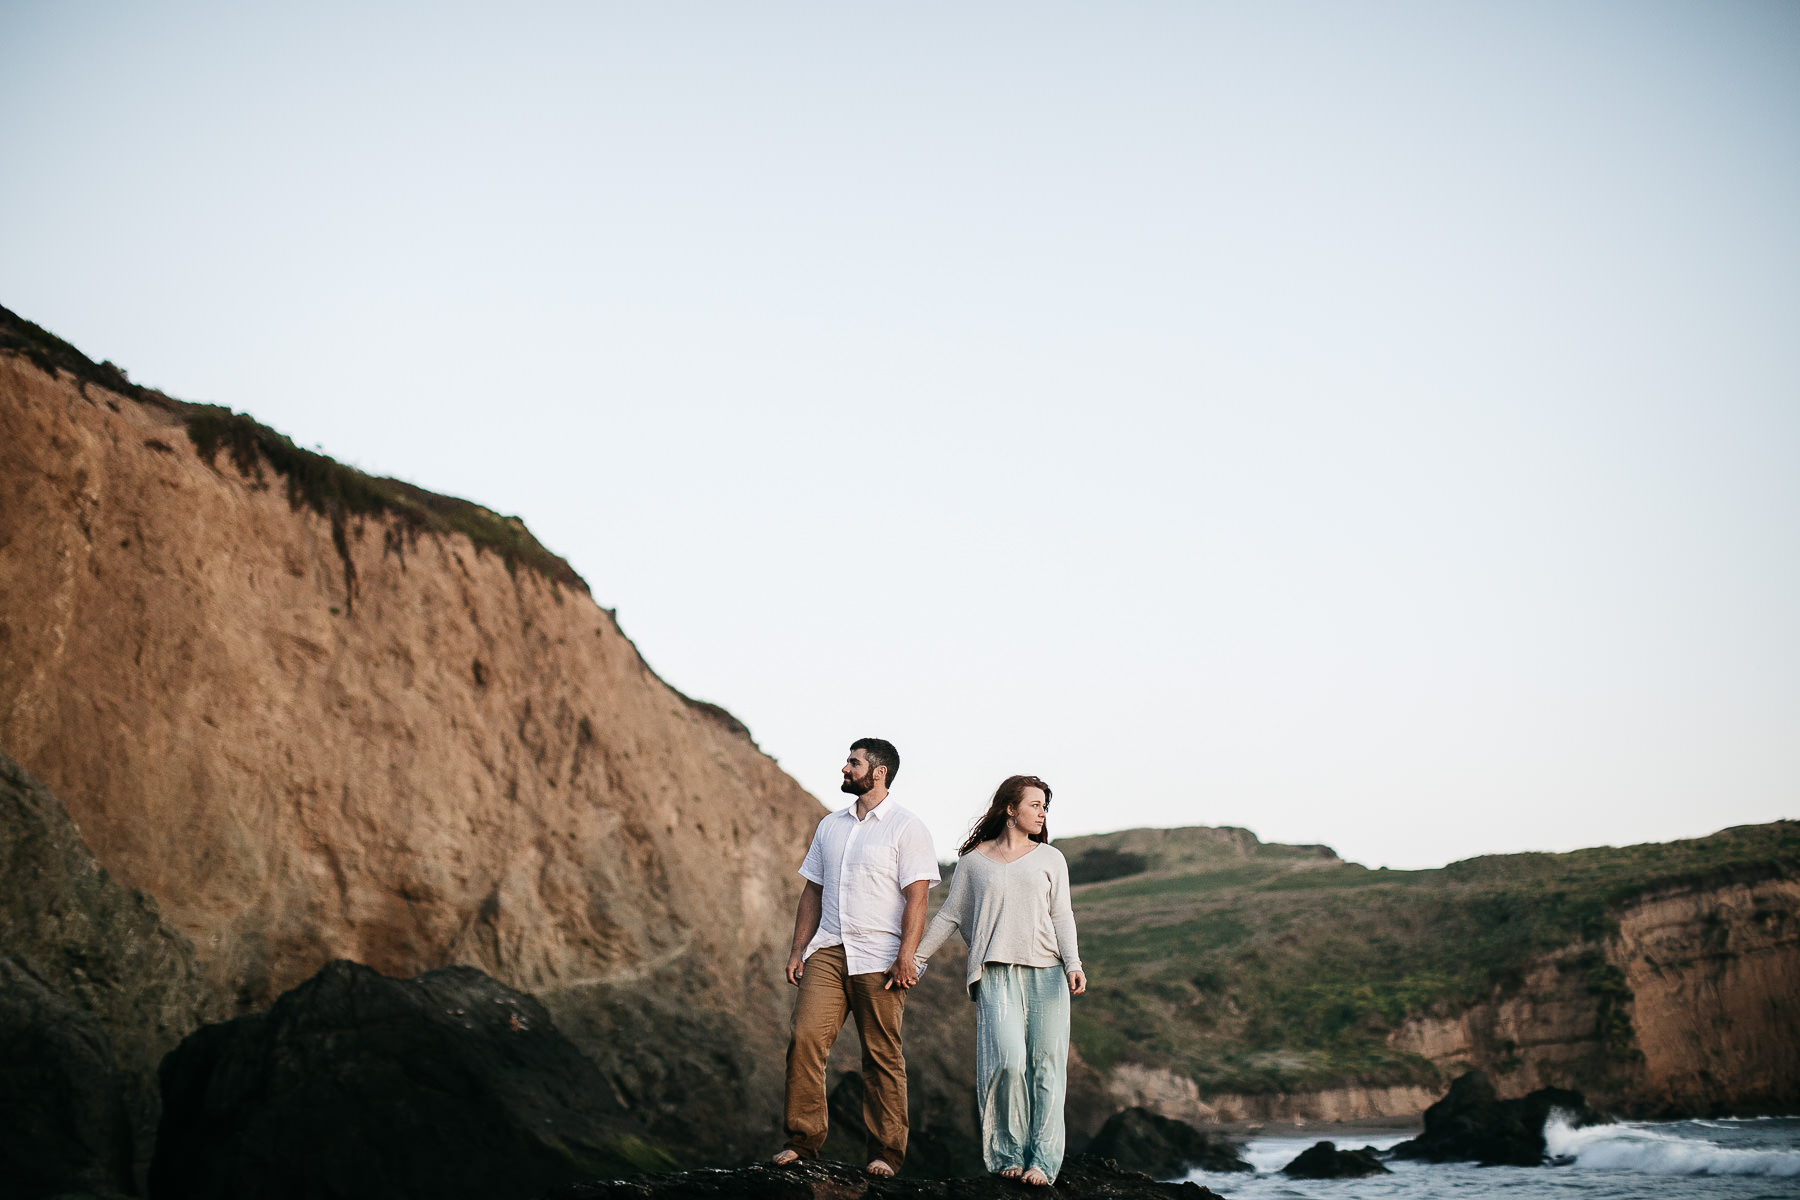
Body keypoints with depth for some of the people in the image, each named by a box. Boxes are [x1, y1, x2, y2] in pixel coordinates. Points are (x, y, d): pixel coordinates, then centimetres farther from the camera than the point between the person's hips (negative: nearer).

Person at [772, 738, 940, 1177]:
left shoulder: (907, 828, -2)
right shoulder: (830, 826, 16)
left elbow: (916, 898, -8)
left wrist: (906, 956, -18)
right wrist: (798, 949, 11)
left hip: (879, 958, -5)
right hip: (828, 952, 5)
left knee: (883, 1055, -1)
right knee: (805, 1037, -8)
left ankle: (886, 1152, 8)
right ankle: (803, 1139, 1)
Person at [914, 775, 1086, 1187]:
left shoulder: (1050, 858, 15)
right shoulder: (973, 861, 13)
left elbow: (1062, 916, 7)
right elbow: (949, 916, 17)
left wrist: (1073, 964, -7)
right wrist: (915, 960, 14)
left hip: (1046, 971, 2)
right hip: (997, 973, -1)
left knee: (1047, 1066, -5)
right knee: (1009, 1060, -17)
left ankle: (1042, 1161, 1)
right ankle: (1008, 1154, -3)